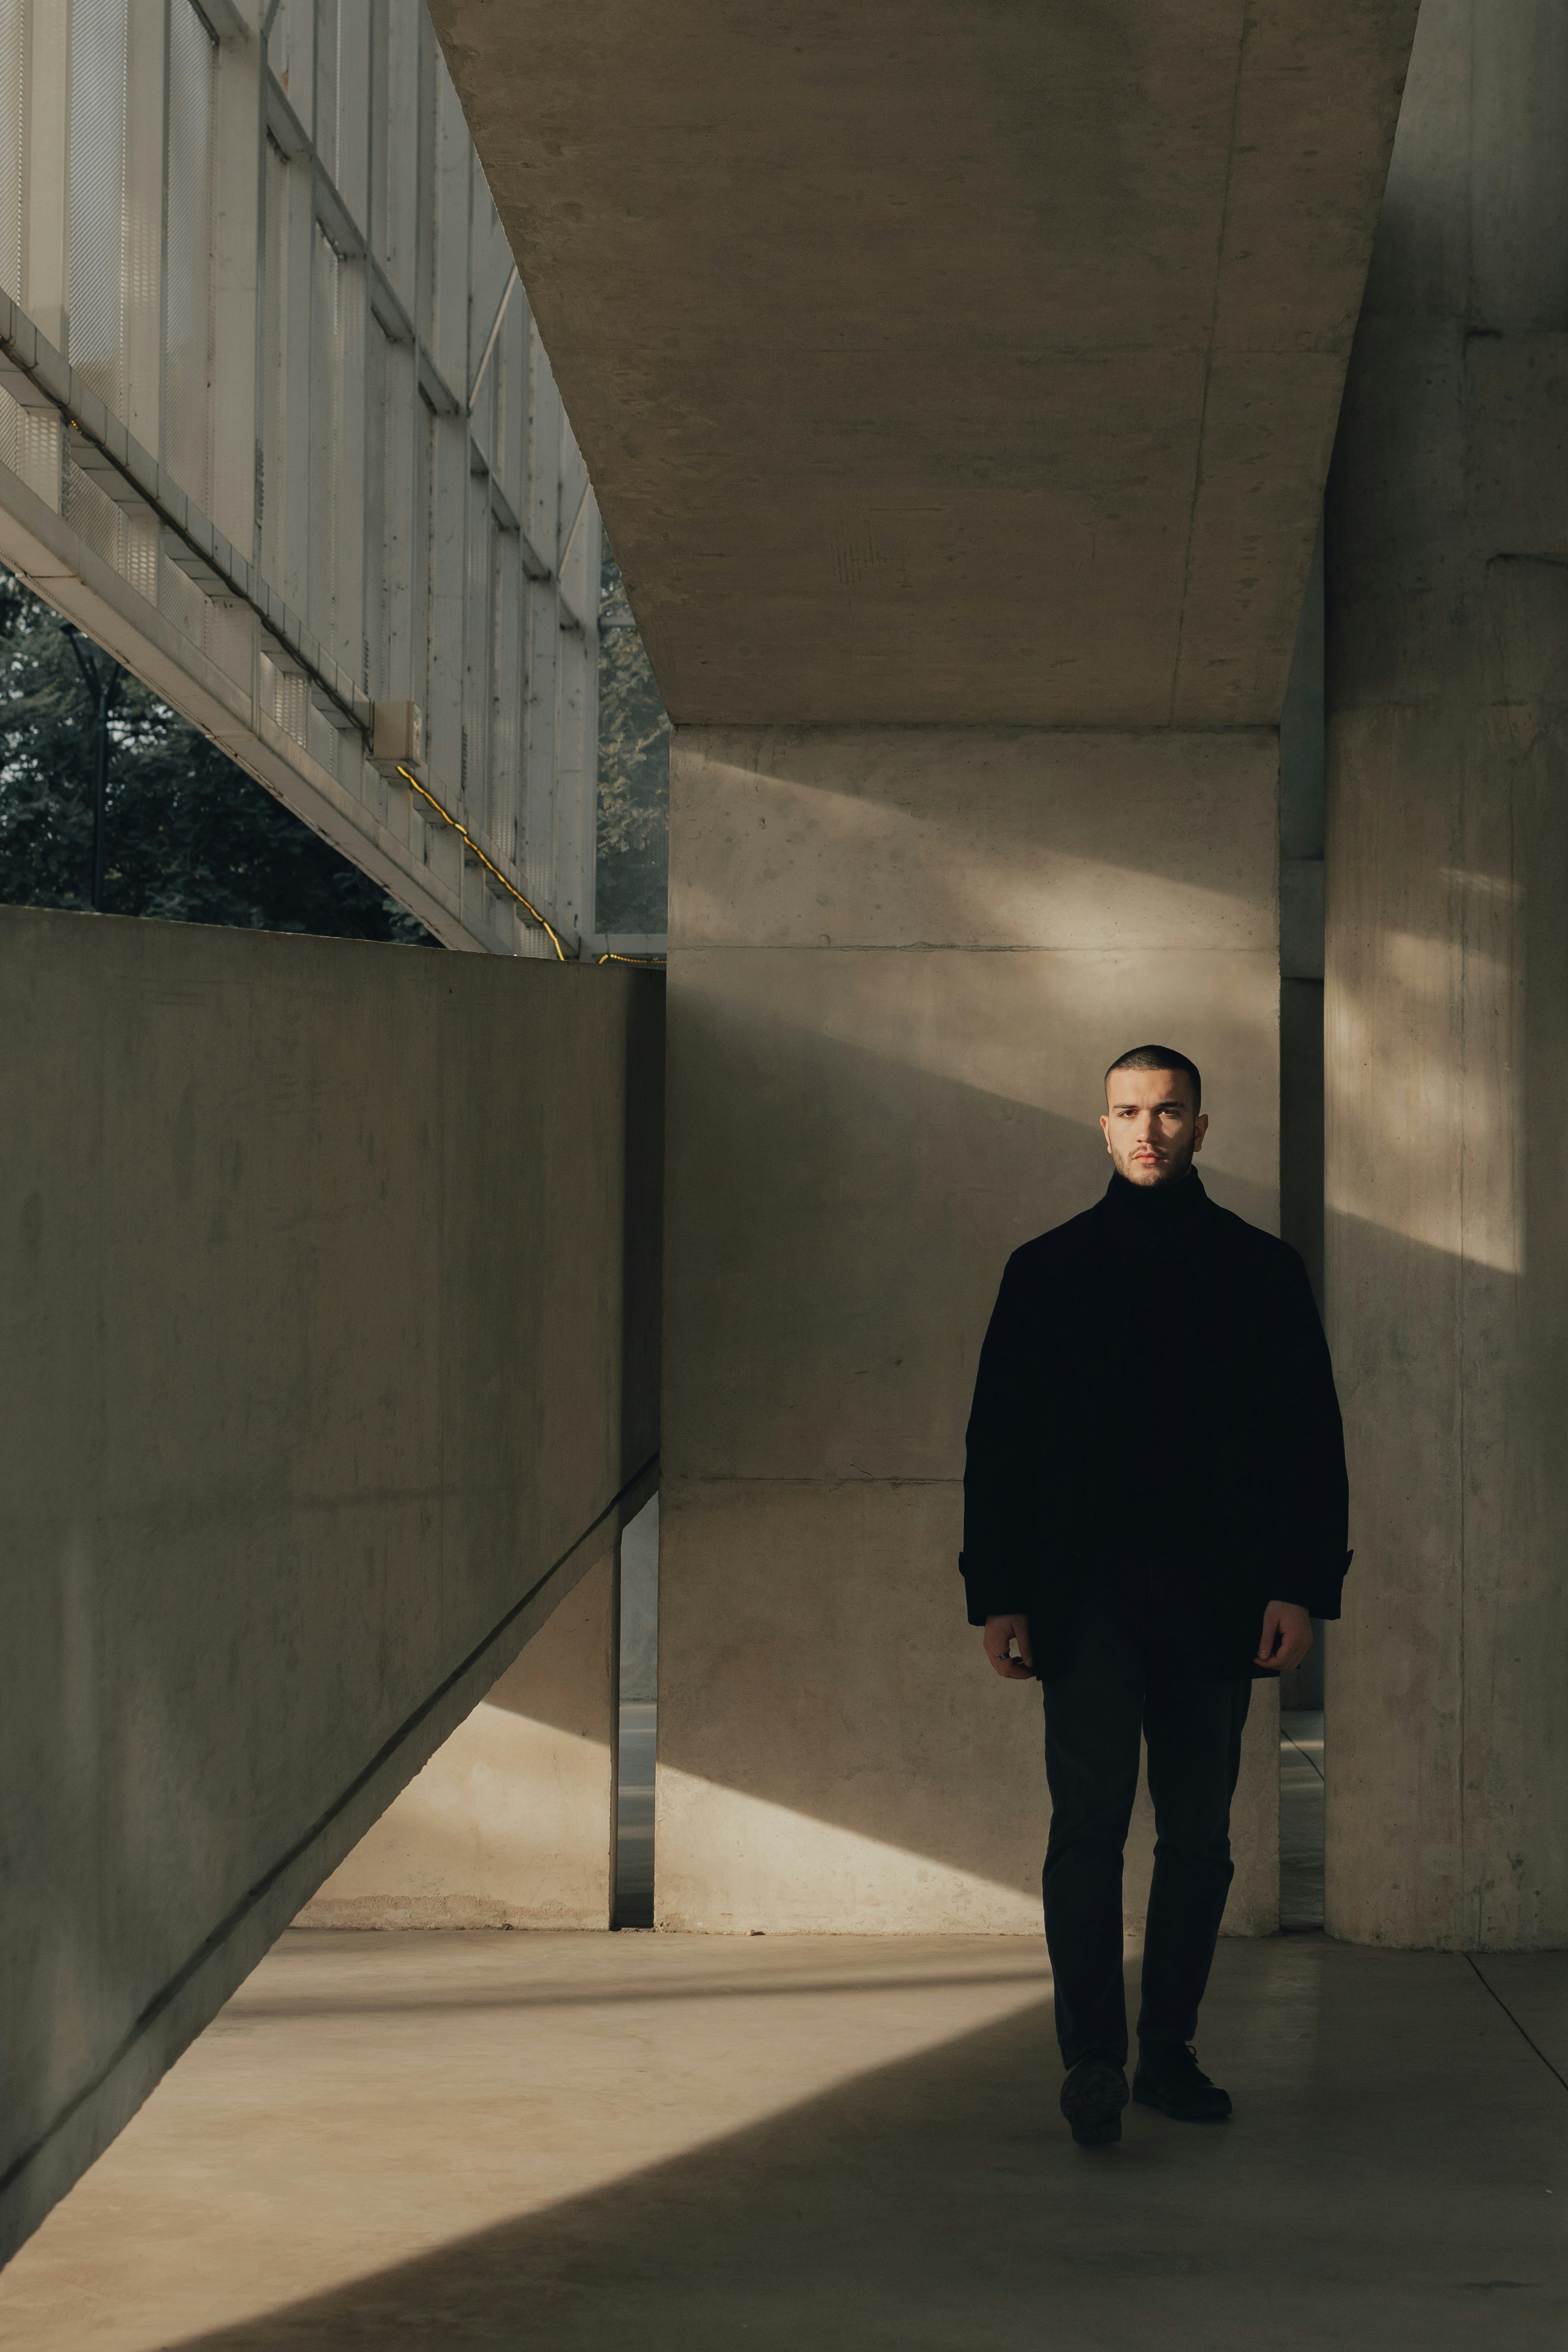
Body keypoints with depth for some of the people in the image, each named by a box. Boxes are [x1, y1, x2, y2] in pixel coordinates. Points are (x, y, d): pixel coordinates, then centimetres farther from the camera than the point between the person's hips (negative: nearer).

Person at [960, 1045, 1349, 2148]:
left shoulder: (1262, 1270, 9)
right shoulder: (1048, 1269, 9)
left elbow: (1310, 1438, 7)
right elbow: (998, 1440, 8)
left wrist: (1302, 1588, -3)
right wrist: (999, 1595, 0)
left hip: (1215, 1599, 1)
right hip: (1086, 1593, -1)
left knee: (1198, 1837, 5)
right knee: (1090, 1820, -11)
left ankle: (1169, 2049, 15)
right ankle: (1094, 2061, -10)